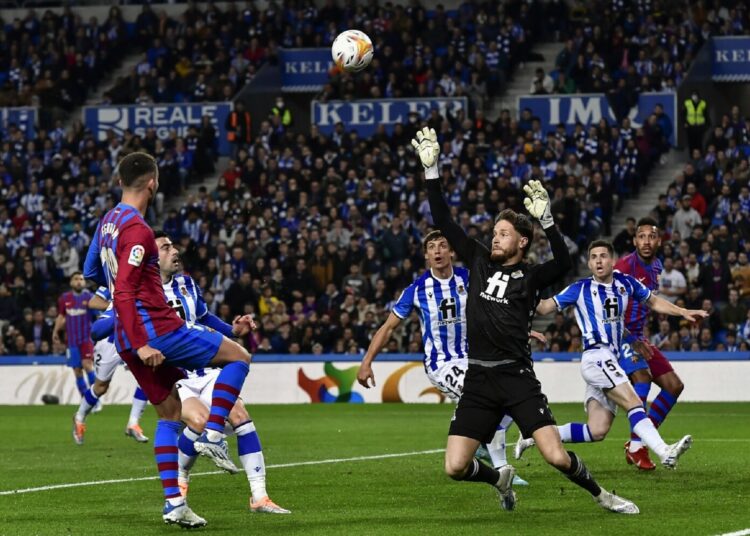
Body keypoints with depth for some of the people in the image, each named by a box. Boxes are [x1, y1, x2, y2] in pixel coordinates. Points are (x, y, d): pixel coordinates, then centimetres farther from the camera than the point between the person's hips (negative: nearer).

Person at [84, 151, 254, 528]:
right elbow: (123, 293, -23)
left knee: (169, 413, 15)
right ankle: (212, 436, -3)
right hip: (157, 331, -9)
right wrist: (141, 344, -24)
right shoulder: (137, 230, -17)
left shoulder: (107, 223, 12)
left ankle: (173, 503, 8)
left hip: (130, 340, 9)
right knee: (238, 357, 5)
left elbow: (91, 272, 27)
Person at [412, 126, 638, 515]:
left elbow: (563, 263, -20)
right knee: (455, 468, -6)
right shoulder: (478, 261, 13)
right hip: (478, 380, 4)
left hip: (517, 377, -4)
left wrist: (545, 219, -28)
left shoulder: (531, 277, 1)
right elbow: (443, 221, 13)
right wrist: (431, 169, 7)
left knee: (557, 457, -15)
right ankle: (500, 479, 27)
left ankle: (600, 494, 14)